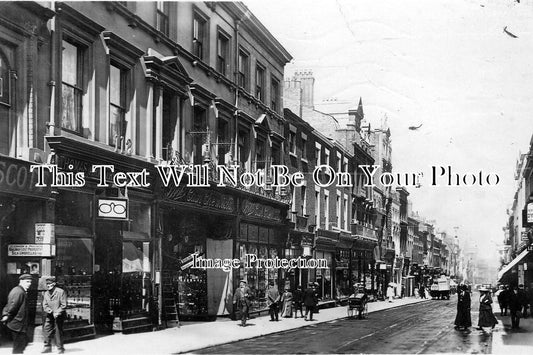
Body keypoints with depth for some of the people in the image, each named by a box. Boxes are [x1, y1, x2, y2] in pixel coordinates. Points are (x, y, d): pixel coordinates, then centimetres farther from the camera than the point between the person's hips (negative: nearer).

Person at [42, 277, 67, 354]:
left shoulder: (61, 292, -8)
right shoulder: (46, 293, 9)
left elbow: (64, 305, -11)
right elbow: (45, 305, 6)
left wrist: (57, 313, -19)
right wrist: (51, 311, -13)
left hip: (59, 316, -5)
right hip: (49, 316, 5)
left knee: (58, 331, -4)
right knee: (47, 330, 1)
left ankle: (60, 348, 7)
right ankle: (47, 347, 13)